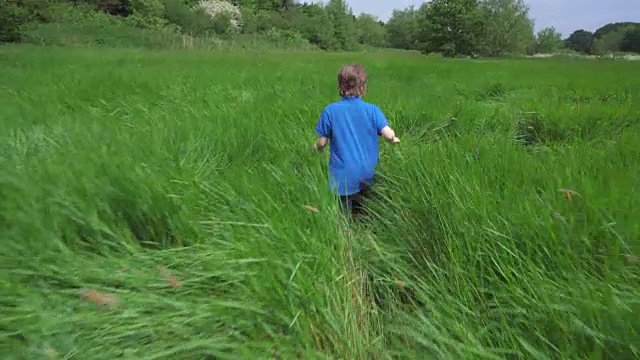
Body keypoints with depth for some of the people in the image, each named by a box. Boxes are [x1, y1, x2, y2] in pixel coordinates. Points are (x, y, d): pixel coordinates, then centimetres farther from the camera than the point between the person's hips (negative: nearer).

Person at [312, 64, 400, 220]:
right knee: (364, 216, 21)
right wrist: (395, 139, 9)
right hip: (367, 176, 2)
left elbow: (322, 142, -5)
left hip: (343, 177, -2)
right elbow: (389, 135, -14)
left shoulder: (330, 111, -10)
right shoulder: (372, 110, -8)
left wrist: (316, 147, 18)